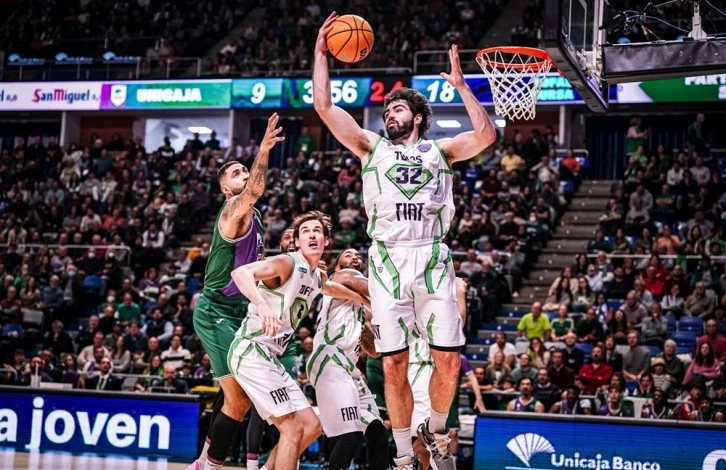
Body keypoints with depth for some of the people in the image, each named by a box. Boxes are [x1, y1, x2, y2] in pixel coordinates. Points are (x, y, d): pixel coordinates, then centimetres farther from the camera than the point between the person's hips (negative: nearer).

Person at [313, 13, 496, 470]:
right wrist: (321, 53, 8)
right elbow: (324, 107, 10)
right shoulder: (372, 146, 18)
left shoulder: (439, 150, 16)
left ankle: (437, 430, 20)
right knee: (394, 364, -3)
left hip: (432, 257, -1)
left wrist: (460, 84, -1)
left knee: (448, 358, -6)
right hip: (388, 260, 1)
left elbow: (486, 135, -1)